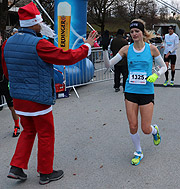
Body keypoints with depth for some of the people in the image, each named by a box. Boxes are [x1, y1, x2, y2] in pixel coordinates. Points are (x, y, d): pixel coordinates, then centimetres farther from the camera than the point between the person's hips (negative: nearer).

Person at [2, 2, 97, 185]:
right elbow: (68, 57, -16)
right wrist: (87, 46, -1)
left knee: (28, 131, 23)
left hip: (18, 98, 7)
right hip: (38, 99, -7)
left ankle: (16, 167, 19)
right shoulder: (39, 44, -20)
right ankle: (46, 173, 21)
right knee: (45, 135, 9)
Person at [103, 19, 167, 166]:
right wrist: (105, 49, -17)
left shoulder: (151, 49, -3)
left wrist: (156, 74, -13)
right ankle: (138, 152, 26)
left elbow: (164, 67, 7)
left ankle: (155, 130, 38)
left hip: (147, 92, -1)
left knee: (146, 129, 1)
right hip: (130, 92, 2)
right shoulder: (127, 49, 1)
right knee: (133, 127, 2)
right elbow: (108, 64, -1)